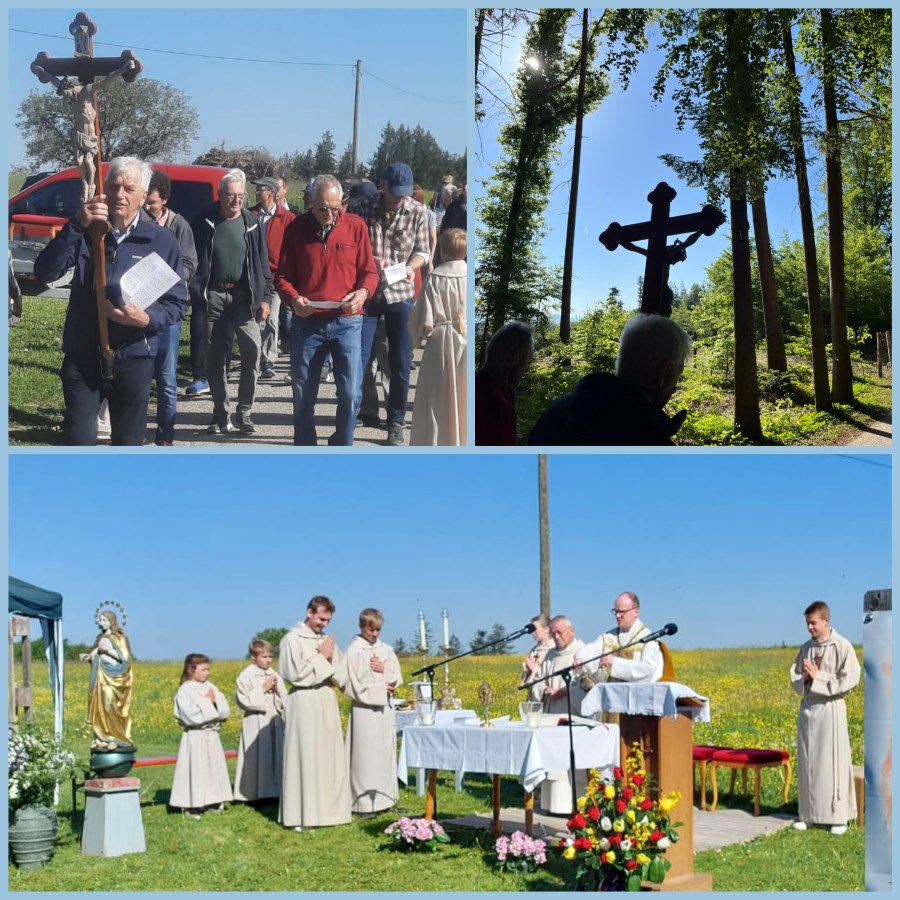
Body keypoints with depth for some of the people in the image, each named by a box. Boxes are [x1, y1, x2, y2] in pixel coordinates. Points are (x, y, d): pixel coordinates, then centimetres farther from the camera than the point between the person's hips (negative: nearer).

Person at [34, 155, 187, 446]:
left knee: (128, 443, 10)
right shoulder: (86, 232, 3)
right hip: (82, 357, 1)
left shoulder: (162, 241, -1)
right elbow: (44, 272, -12)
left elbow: (177, 303, -1)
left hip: (133, 359, 0)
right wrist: (75, 226, -23)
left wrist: (146, 319, -22)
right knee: (78, 440, -1)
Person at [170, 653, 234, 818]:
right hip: (195, 738, -7)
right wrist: (207, 701, -15)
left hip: (211, 736, 7)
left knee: (214, 768, 11)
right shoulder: (185, 691, -11)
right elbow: (194, 717, -23)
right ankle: (191, 806, 2)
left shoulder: (211, 688, 8)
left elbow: (225, 712, 4)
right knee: (196, 770, -6)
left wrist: (215, 700, -12)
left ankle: (211, 802, 22)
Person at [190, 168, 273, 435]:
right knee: (215, 358, 6)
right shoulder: (205, 222, 1)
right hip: (213, 296, 0)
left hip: (244, 296, 0)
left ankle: (244, 412, 6)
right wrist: (197, 293, -8)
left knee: (252, 354, -7)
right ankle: (220, 414, 16)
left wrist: (264, 297, 0)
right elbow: (193, 259, 1)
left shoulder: (252, 223, 4)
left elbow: (262, 263, 6)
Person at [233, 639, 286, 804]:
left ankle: (274, 791, 11)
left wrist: (277, 690, -8)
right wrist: (263, 689, -11)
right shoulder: (246, 676, -3)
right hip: (256, 723, -5)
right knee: (257, 758, -5)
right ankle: (255, 794, 2)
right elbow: (244, 701, -12)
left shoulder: (275, 676, 10)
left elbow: (284, 702, 10)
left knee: (276, 757, 4)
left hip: (274, 721, 5)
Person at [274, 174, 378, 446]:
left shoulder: (356, 225, 1)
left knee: (350, 393, -2)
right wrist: (293, 299, -15)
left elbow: (370, 271, 5)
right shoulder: (295, 228, 1)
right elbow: (282, 275, 5)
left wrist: (363, 292, -16)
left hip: (347, 322, 0)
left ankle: (343, 447, 18)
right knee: (303, 394, 9)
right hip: (306, 322, 1)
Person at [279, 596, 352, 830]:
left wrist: (331, 658, -6)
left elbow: (340, 677, 12)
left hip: (327, 704, 6)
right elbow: (296, 674, -14)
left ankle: (327, 809, 16)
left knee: (330, 758, 7)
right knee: (304, 757, -4)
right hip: (304, 704, -6)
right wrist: (320, 657, -9)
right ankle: (300, 815, 1)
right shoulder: (292, 639, -5)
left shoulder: (328, 641, 13)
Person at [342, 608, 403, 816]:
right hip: (364, 710, -5)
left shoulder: (386, 650, 10)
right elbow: (354, 685, -9)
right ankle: (364, 803, -1)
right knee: (365, 754, -5)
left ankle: (385, 798, 15)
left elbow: (397, 679, 9)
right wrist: (381, 688, -8)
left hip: (385, 708, 5)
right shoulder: (354, 652, -6)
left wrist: (384, 670, -9)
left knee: (385, 753, 8)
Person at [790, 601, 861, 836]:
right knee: (807, 762, 8)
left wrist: (818, 677, -14)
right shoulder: (806, 648, 9)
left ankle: (839, 816, 5)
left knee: (833, 762, -3)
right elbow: (795, 678, 14)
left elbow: (849, 680, -13)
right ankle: (808, 813, 16)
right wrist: (805, 678, -8)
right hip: (807, 709, 6)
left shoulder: (843, 647, -8)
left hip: (831, 709, -5)